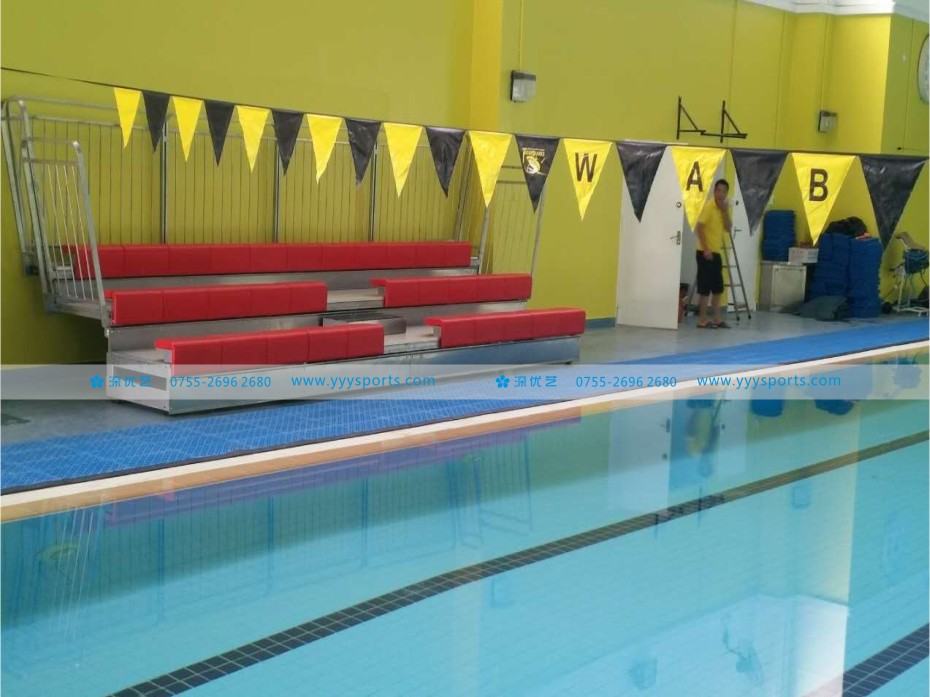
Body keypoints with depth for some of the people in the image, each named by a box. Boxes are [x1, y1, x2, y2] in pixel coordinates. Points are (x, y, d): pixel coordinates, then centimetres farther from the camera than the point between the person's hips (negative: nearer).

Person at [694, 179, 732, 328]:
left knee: (718, 287, 12)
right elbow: (699, 228, -18)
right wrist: (706, 249, -22)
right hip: (706, 252, -9)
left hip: (717, 252, 9)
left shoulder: (723, 208, 13)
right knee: (705, 287, -7)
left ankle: (717, 318, 19)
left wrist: (725, 212, -6)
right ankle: (702, 320, -2)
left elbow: (728, 229, 6)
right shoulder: (708, 206, -11)